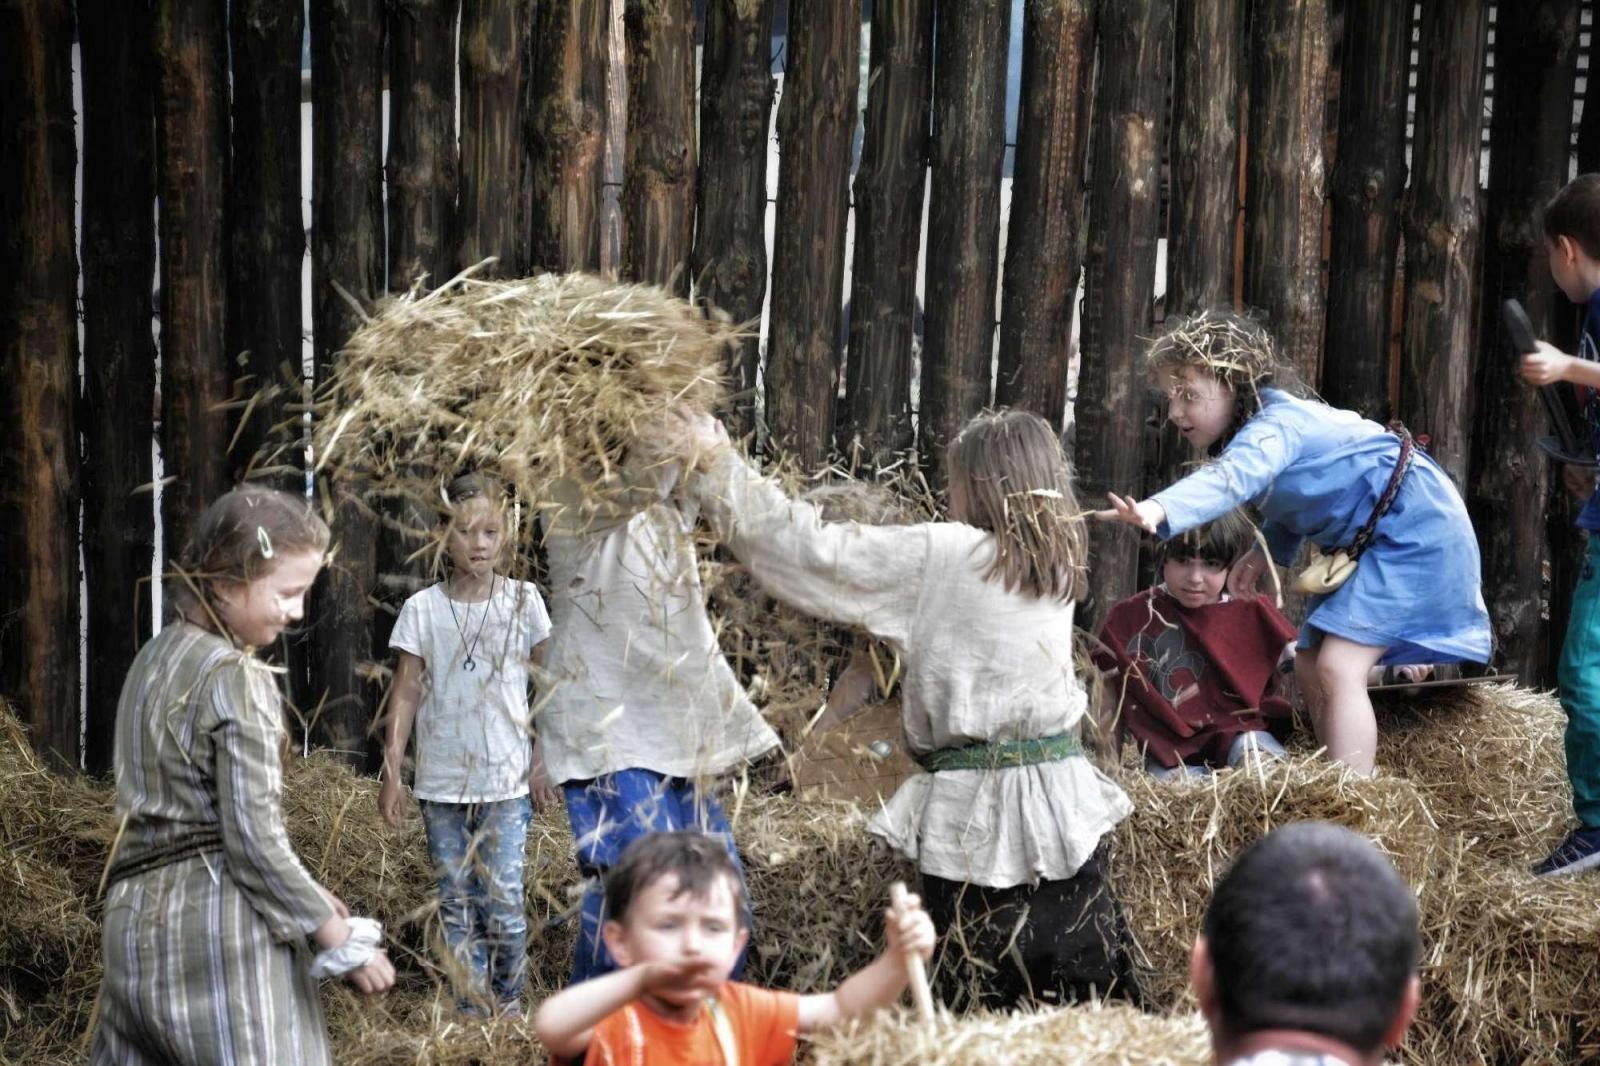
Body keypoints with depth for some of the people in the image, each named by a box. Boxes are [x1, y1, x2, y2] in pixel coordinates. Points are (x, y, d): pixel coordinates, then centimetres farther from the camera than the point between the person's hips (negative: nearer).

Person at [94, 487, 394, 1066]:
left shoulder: (155, 658, 15)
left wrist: (304, 900, 20)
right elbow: (254, 837, -15)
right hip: (220, 928, -8)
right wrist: (343, 941, -7)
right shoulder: (237, 679, -11)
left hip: (136, 914, 9)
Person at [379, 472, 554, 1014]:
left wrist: (542, 763, -1)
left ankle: (509, 1001, 12)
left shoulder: (524, 601, 0)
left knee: (502, 899, -7)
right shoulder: (422, 609, 1)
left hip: (506, 782, -1)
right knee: (456, 903, 6)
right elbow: (406, 692, 3)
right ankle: (471, 1008, 15)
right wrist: (391, 773, -1)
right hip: (440, 782, 2)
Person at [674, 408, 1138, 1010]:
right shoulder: (1056, 567, 9)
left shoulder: (941, 556, -10)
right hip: (1064, 803, 5)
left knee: (987, 1010, 3)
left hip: (973, 812, -5)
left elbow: (815, 553, -9)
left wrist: (717, 465, -1)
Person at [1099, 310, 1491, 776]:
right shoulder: (1271, 424, 5)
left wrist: (1161, 510, -65)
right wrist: (1265, 552, -4)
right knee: (1310, 668, 10)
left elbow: (1231, 478, -47)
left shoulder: (1274, 426, -26)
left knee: (1338, 666, -20)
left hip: (1412, 531, -11)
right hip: (1364, 543, 11)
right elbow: (1290, 503, 17)